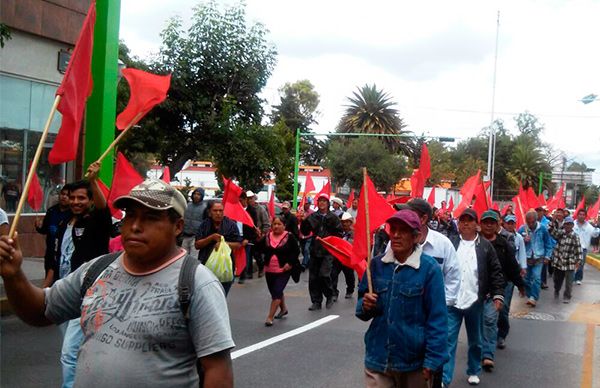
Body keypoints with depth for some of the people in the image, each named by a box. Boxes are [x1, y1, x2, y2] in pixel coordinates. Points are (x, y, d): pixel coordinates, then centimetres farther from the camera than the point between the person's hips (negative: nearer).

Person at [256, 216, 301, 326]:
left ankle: (270, 317, -7)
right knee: (275, 292, 19)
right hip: (269, 270, 5)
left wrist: (290, 263, -14)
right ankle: (283, 309, 43)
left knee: (276, 292, -11)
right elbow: (260, 250, 2)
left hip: (283, 270, -5)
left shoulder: (289, 237, -6)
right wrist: (259, 240, -14)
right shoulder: (267, 236, 6)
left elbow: (296, 251, -4)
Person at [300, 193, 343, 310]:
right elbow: (305, 232, 5)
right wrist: (303, 221, -10)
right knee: (313, 277, 4)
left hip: (328, 251, -3)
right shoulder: (312, 217, 8)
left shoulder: (333, 217, 2)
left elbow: (339, 233, 5)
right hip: (315, 251, 3)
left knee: (324, 274, -15)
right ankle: (316, 302, 15)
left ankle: (329, 296, 10)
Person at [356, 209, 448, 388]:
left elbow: (437, 318, -9)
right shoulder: (377, 264, 1)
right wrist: (365, 306, -12)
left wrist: (433, 361, -11)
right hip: (377, 358, 3)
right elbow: (362, 309, 10)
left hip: (414, 361, -2)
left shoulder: (429, 268, -10)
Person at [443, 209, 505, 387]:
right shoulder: (450, 244, 3)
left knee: (475, 341, 15)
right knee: (448, 340, -3)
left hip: (475, 301, 1)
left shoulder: (485, 246, 3)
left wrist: (498, 295, -5)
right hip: (451, 301, 0)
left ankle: (473, 372, 33)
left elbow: (496, 272, 2)